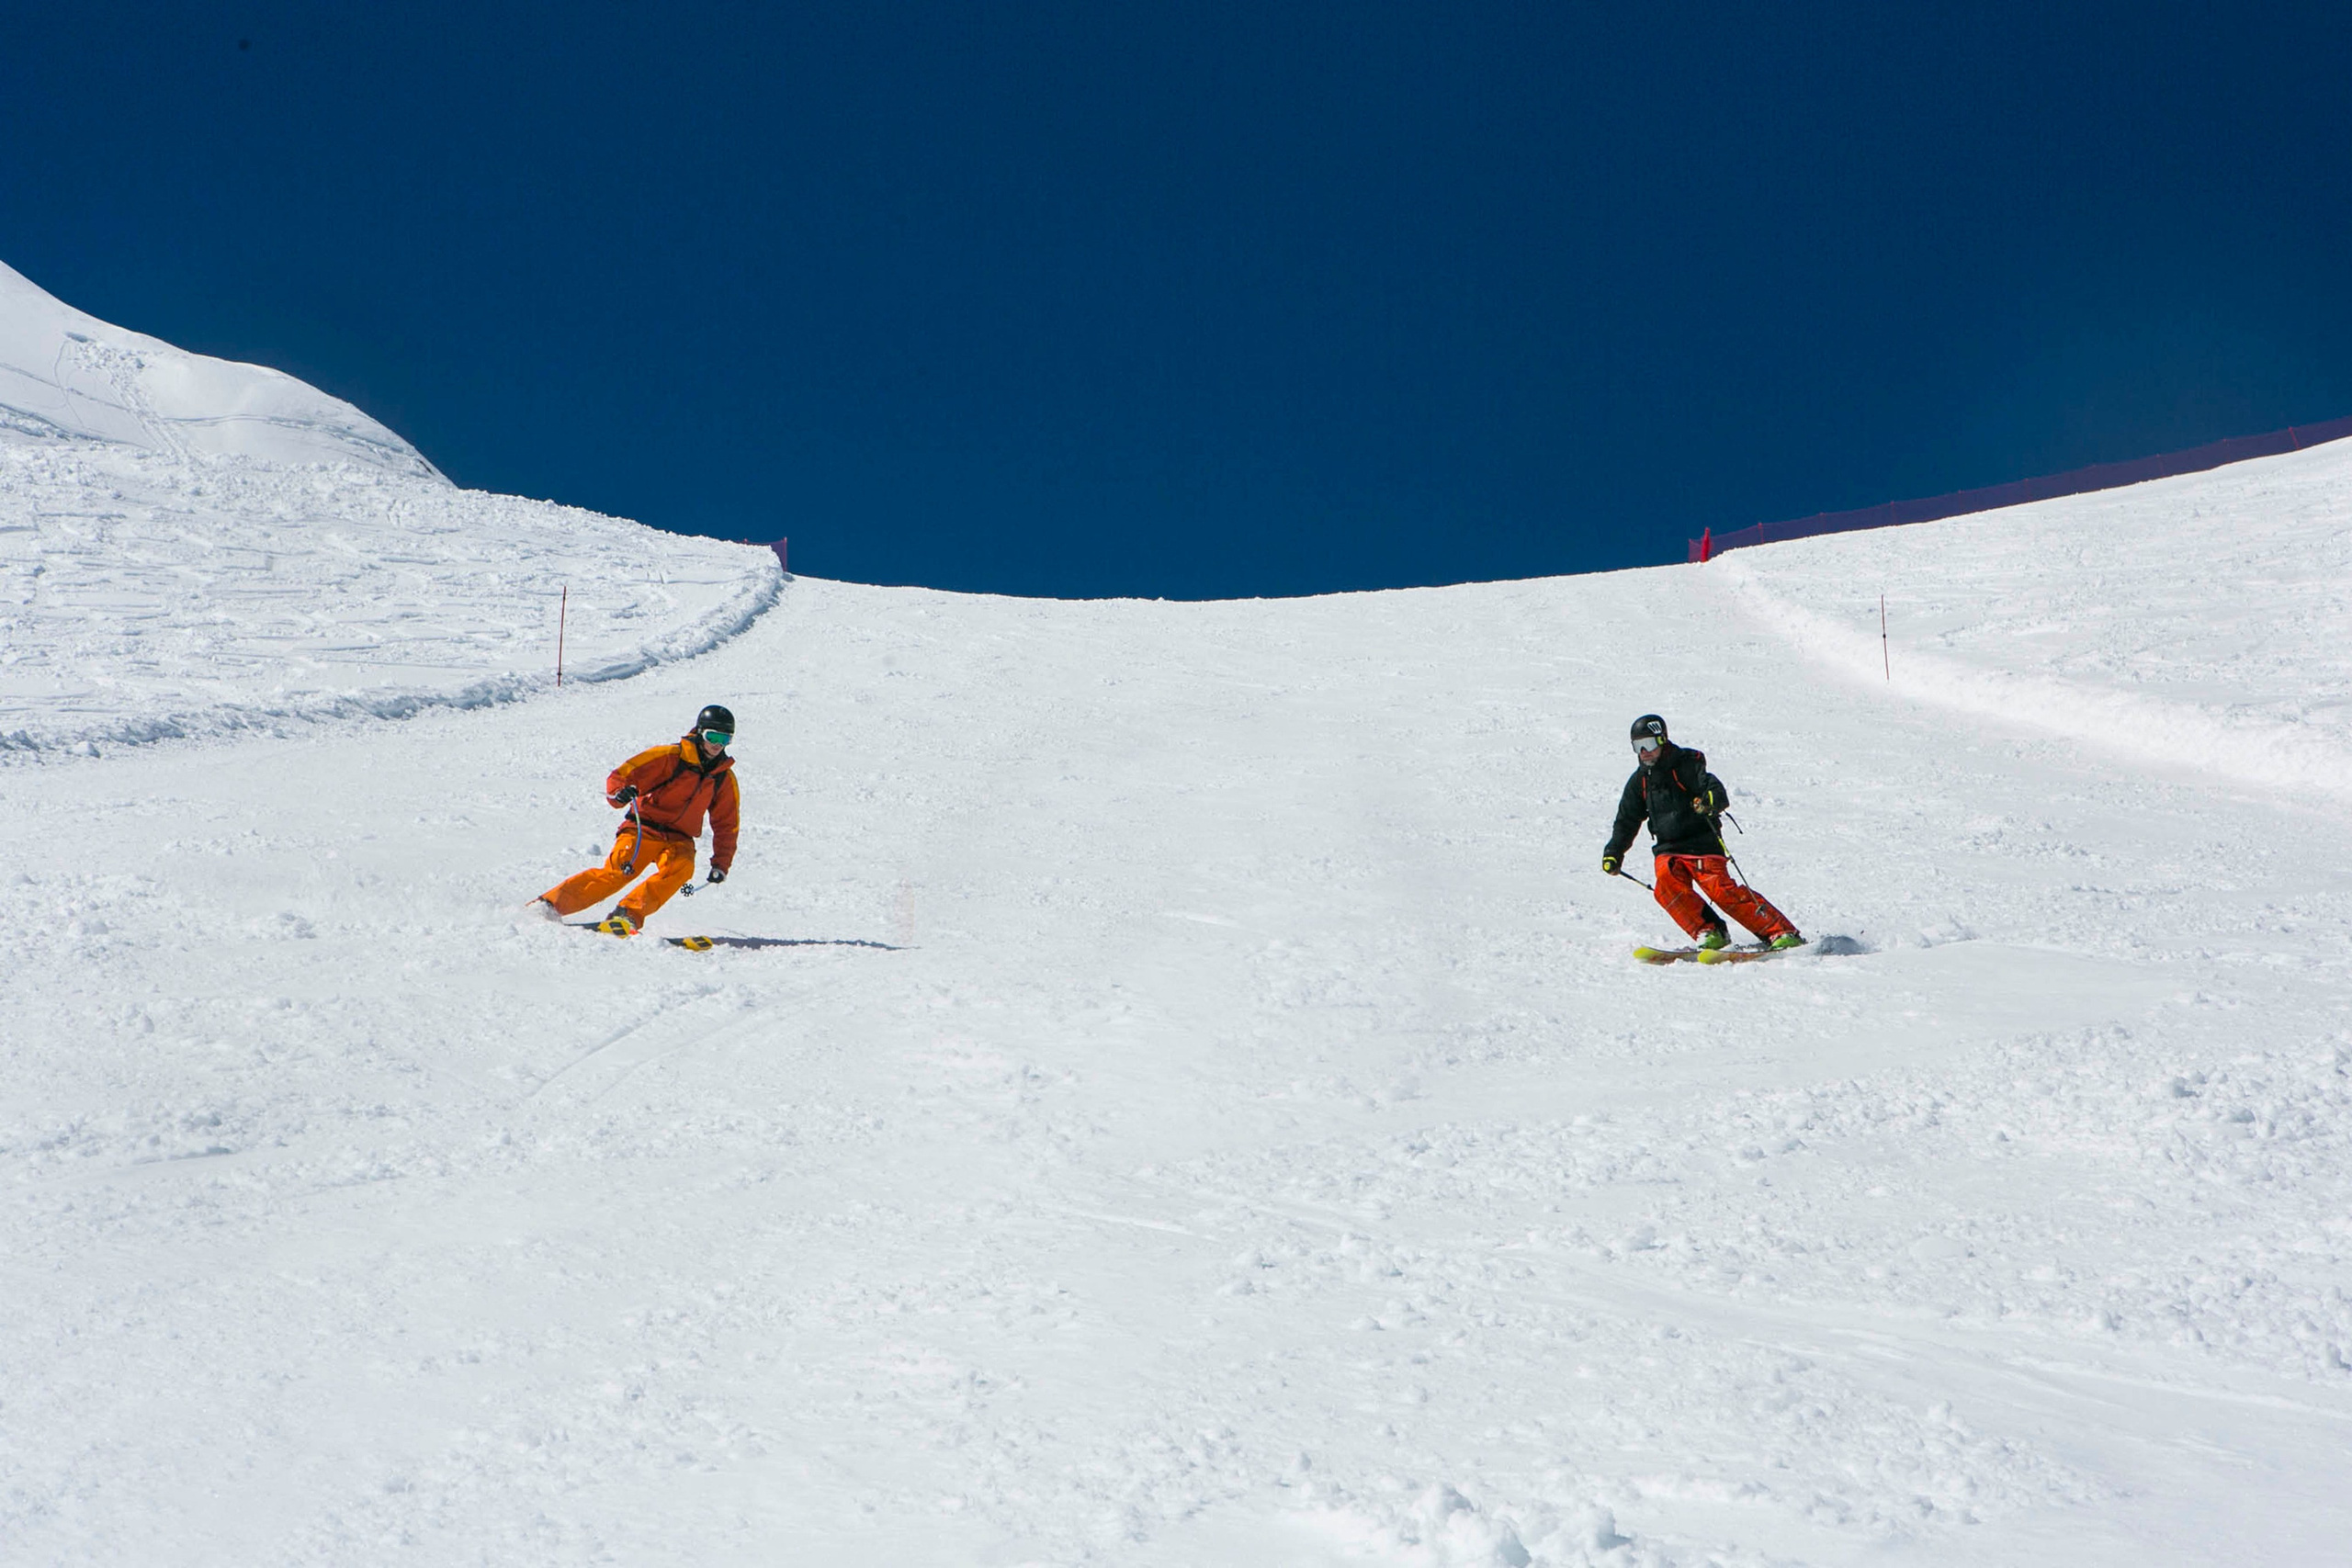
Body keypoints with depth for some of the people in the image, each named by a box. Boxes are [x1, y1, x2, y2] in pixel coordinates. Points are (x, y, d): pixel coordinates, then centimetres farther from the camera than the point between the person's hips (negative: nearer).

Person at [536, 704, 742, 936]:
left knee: (680, 867, -30)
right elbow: (621, 775, -6)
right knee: (617, 872, -23)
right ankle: (549, 904, -15)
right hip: (643, 829, -3)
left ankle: (627, 915, -35)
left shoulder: (725, 778, 8)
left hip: (679, 839, 3)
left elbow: (727, 825, 18)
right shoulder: (670, 757, -5)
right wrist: (620, 793, -29)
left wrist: (721, 863, 8)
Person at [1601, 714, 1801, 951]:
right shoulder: (1640, 780, 13)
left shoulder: (1686, 764, -4)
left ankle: (1781, 932, -15)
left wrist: (1711, 800, -40)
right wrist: (1614, 852, 17)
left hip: (1702, 844, -5)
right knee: (1667, 883, -26)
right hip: (1668, 849, 5)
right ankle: (1708, 931, -17)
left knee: (1722, 889, -20)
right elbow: (1627, 820, 22)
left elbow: (1711, 784, -17)